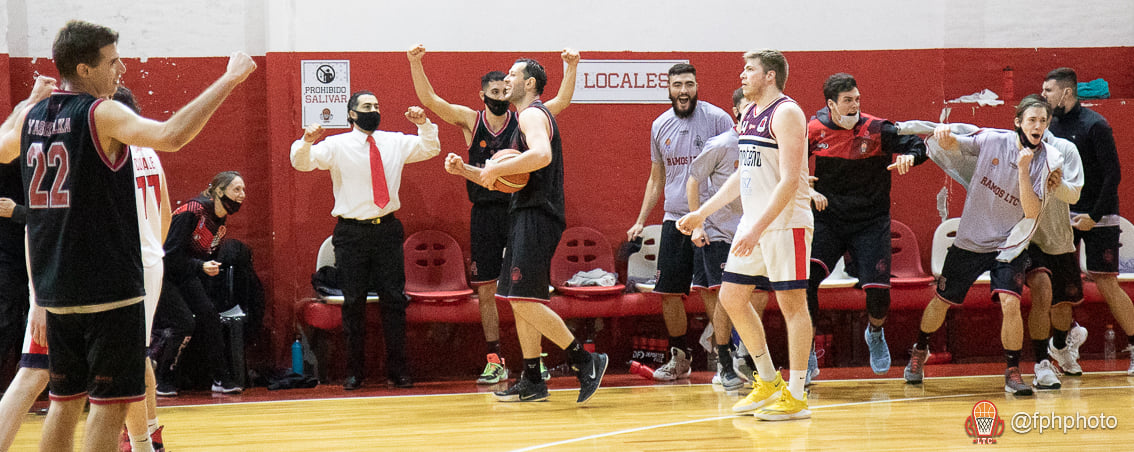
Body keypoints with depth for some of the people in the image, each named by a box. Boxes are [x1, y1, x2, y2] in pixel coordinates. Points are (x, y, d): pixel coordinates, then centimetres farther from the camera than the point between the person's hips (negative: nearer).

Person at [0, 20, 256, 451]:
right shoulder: (101, 115, -14)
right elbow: (171, 135, -31)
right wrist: (230, 78, -26)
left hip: (56, 288, 7)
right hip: (109, 288, -7)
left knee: (65, 399, 14)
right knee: (110, 400, -2)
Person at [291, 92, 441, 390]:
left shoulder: (395, 143, 9)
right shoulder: (337, 146, 0)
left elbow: (431, 149, 14)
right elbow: (302, 163, -9)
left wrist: (424, 124, -5)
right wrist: (306, 141, -30)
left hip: (387, 229, 3)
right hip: (352, 232, -2)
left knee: (394, 299, 2)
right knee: (354, 302, 1)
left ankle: (398, 371, 10)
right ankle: (354, 373, 9)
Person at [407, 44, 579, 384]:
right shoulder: (470, 121, 2)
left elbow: (562, 102, -7)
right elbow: (429, 100, -6)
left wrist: (571, 67, -21)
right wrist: (415, 63, -20)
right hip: (484, 213, 1)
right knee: (485, 290, 3)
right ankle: (495, 361, 10)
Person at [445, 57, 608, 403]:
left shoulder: (533, 115, -9)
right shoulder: (527, 118, 24)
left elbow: (542, 155, -31)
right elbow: (507, 181, 27)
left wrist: (496, 169, -22)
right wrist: (465, 170, 15)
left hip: (536, 216, -11)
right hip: (526, 218, 11)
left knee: (524, 299, -14)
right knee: (519, 300, 11)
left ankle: (585, 361, -12)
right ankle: (532, 381, 14)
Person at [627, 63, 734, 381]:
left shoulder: (717, 119, -5)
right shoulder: (660, 126, 10)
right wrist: (640, 221, 15)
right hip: (674, 218, 5)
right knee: (668, 291, 4)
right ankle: (680, 357, 18)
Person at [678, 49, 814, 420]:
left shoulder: (786, 113, -12)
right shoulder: (749, 115, 15)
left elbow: (790, 181, -19)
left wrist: (758, 229, -24)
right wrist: (702, 213, 20)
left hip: (785, 223, -9)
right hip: (754, 222, 9)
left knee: (791, 302, -5)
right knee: (731, 296, 9)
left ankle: (796, 396, -1)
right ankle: (768, 383, 20)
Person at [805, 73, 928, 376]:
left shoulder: (876, 130, -9)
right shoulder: (815, 130, -5)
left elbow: (918, 146, -5)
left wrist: (909, 156, -27)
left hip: (871, 223, -1)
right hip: (827, 219, 1)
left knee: (878, 291, -10)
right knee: (805, 278, -21)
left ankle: (875, 335, 28)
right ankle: (806, 355, -6)